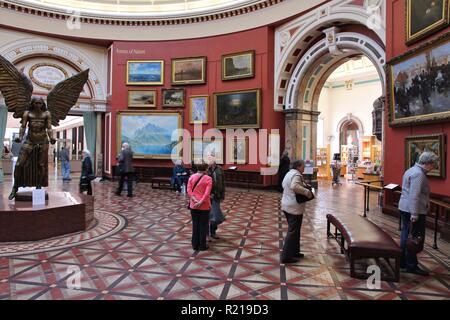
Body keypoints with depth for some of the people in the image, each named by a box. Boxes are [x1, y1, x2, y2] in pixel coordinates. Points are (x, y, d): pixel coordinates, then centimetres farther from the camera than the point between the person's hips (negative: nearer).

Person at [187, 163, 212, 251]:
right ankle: (202, 246, 15)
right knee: (203, 225, 8)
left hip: (193, 205, 4)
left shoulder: (191, 177, 2)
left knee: (195, 224, 13)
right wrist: (200, 202, -17)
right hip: (204, 205, -3)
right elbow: (207, 193, -18)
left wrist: (195, 200, -10)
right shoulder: (208, 178, -10)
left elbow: (189, 190, -5)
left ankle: (195, 245, 20)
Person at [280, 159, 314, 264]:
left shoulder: (289, 173, 14)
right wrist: (307, 192, -29)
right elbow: (294, 186, -36)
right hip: (294, 208, -10)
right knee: (293, 231, -3)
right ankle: (286, 256, 1)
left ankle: (294, 252, 31)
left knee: (293, 230, 20)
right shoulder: (296, 175, -18)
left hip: (287, 206, 10)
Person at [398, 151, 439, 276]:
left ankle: (403, 261, 23)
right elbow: (414, 196, -24)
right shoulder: (419, 174, -18)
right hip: (414, 210, -10)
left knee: (406, 235, 14)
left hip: (405, 208, 10)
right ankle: (411, 265, 7)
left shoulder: (412, 170, 15)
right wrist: (415, 214, -25)